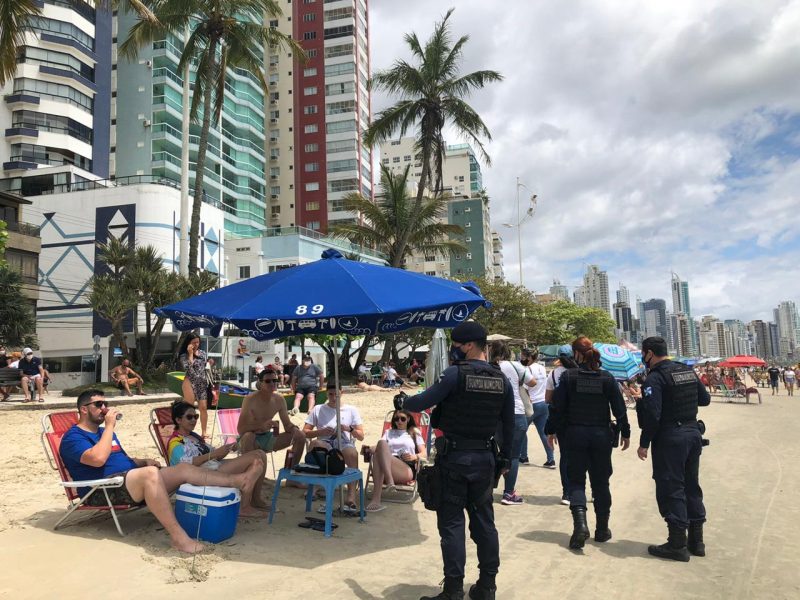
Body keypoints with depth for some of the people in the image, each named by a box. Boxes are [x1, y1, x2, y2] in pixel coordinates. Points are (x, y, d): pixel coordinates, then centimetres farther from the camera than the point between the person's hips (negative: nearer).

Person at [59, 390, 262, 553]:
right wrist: (110, 426, -13)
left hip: (132, 483, 9)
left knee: (184, 468, -8)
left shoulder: (104, 432, 25)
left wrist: (144, 462, 11)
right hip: (102, 491, -8)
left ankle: (238, 481, -15)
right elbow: (98, 459, -22)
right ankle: (178, 537, -41)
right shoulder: (73, 437, -2)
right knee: (150, 473, -37)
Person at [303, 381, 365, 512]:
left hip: (345, 444, 0)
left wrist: (349, 429, -10)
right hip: (325, 444, 1)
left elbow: (361, 436, 10)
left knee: (352, 453, -38)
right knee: (314, 444, -36)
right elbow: (305, 433, 9)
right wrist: (321, 432, -9)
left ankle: (351, 497, -44)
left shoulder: (351, 410, 15)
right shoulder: (318, 410, 16)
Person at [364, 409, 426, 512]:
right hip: (386, 465, 2)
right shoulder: (388, 432, 35)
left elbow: (424, 453, 16)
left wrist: (415, 456, -7)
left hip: (407, 469, -2)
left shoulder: (414, 433, 28)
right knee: (381, 443, -34)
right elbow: (378, 448, 16)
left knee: (382, 443, -32)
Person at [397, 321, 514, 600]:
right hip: (485, 459, 5)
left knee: (452, 522, 3)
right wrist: (505, 458, 18)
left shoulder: (455, 373, -14)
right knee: (484, 520, 14)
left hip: (454, 457, -5)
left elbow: (424, 402, -14)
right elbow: (509, 425, 9)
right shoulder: (502, 380, 4)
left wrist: (401, 401, 6)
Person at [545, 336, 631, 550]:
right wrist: (625, 433, 11)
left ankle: (580, 522, -16)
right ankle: (602, 529, 22)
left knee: (576, 480, 6)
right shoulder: (607, 378, -2)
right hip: (601, 435, 2)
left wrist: (551, 430, 5)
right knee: (600, 482, 14)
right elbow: (619, 408, 0)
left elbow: (557, 406, -6)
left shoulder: (568, 376, -8)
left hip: (575, 434, -2)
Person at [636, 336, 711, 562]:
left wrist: (644, 444, -12)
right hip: (693, 432, 8)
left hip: (670, 438, -8)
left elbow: (652, 415, -20)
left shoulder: (655, 377, -15)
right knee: (691, 485, 16)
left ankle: (678, 544, 5)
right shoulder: (688, 371, 8)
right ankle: (696, 541, 24)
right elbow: (705, 399, 17)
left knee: (670, 488, 0)